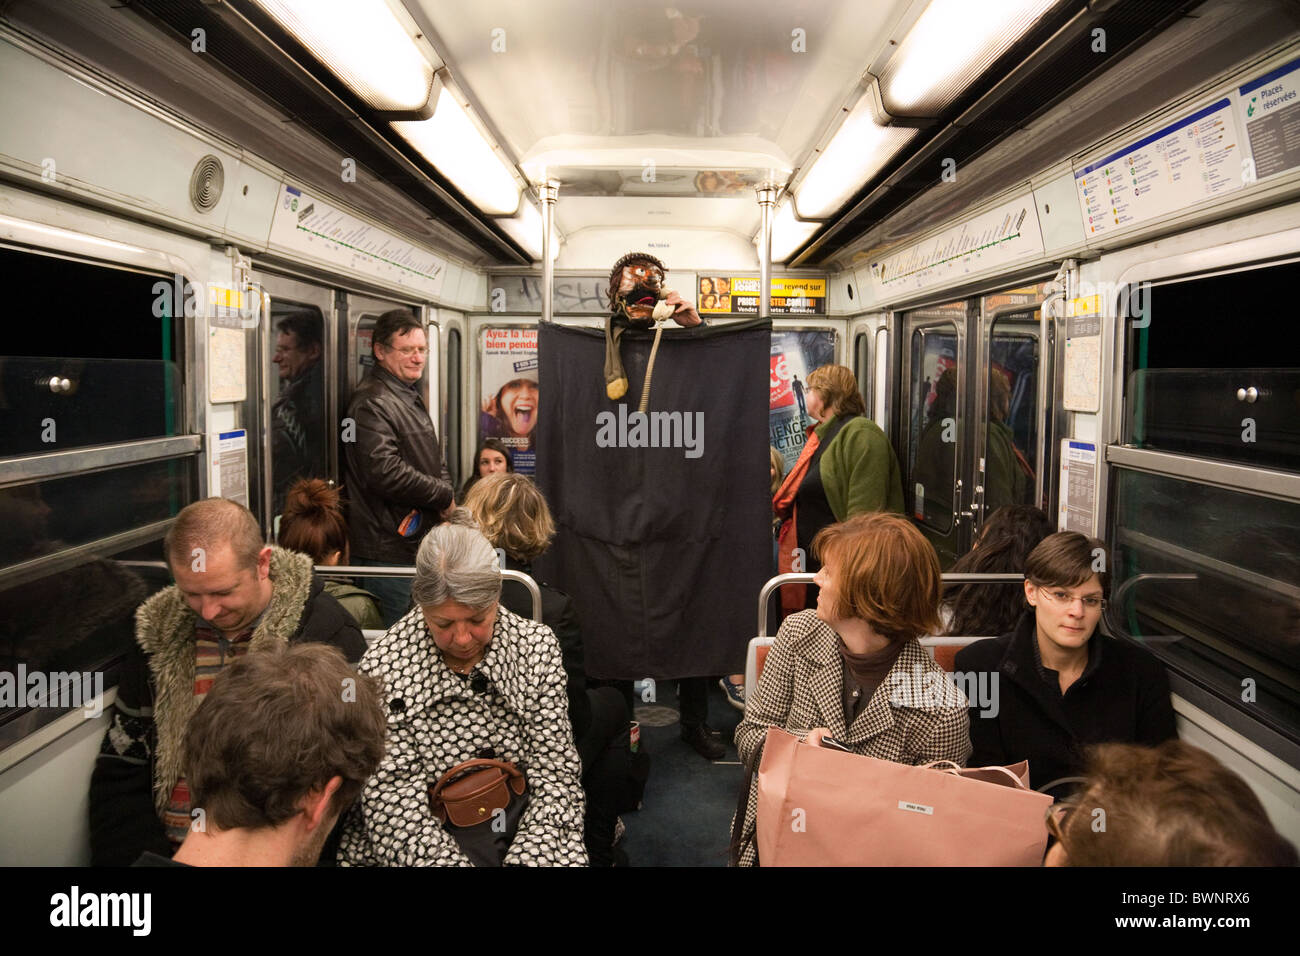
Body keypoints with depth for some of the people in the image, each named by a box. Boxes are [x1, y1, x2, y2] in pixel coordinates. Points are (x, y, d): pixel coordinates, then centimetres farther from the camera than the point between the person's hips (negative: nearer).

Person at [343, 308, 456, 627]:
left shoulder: (410, 397, 18)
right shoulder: (372, 402, -17)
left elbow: (434, 463, 25)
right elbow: (386, 474, -27)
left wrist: (448, 497, 5)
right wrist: (445, 496, -14)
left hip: (418, 540, 10)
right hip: (388, 550, -10)